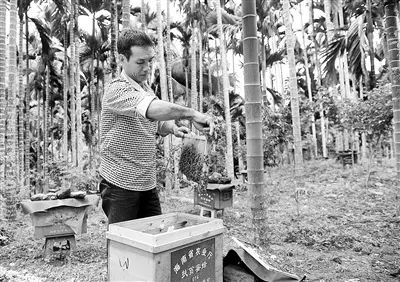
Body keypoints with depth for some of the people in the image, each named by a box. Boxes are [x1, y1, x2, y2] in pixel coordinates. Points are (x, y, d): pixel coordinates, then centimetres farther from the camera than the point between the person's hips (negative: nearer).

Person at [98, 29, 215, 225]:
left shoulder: (146, 89, 11)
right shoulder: (117, 89, -16)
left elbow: (158, 123, 22)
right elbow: (153, 108, -37)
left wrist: (172, 127, 0)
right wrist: (191, 114, -39)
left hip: (147, 184, 7)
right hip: (120, 184, -7)